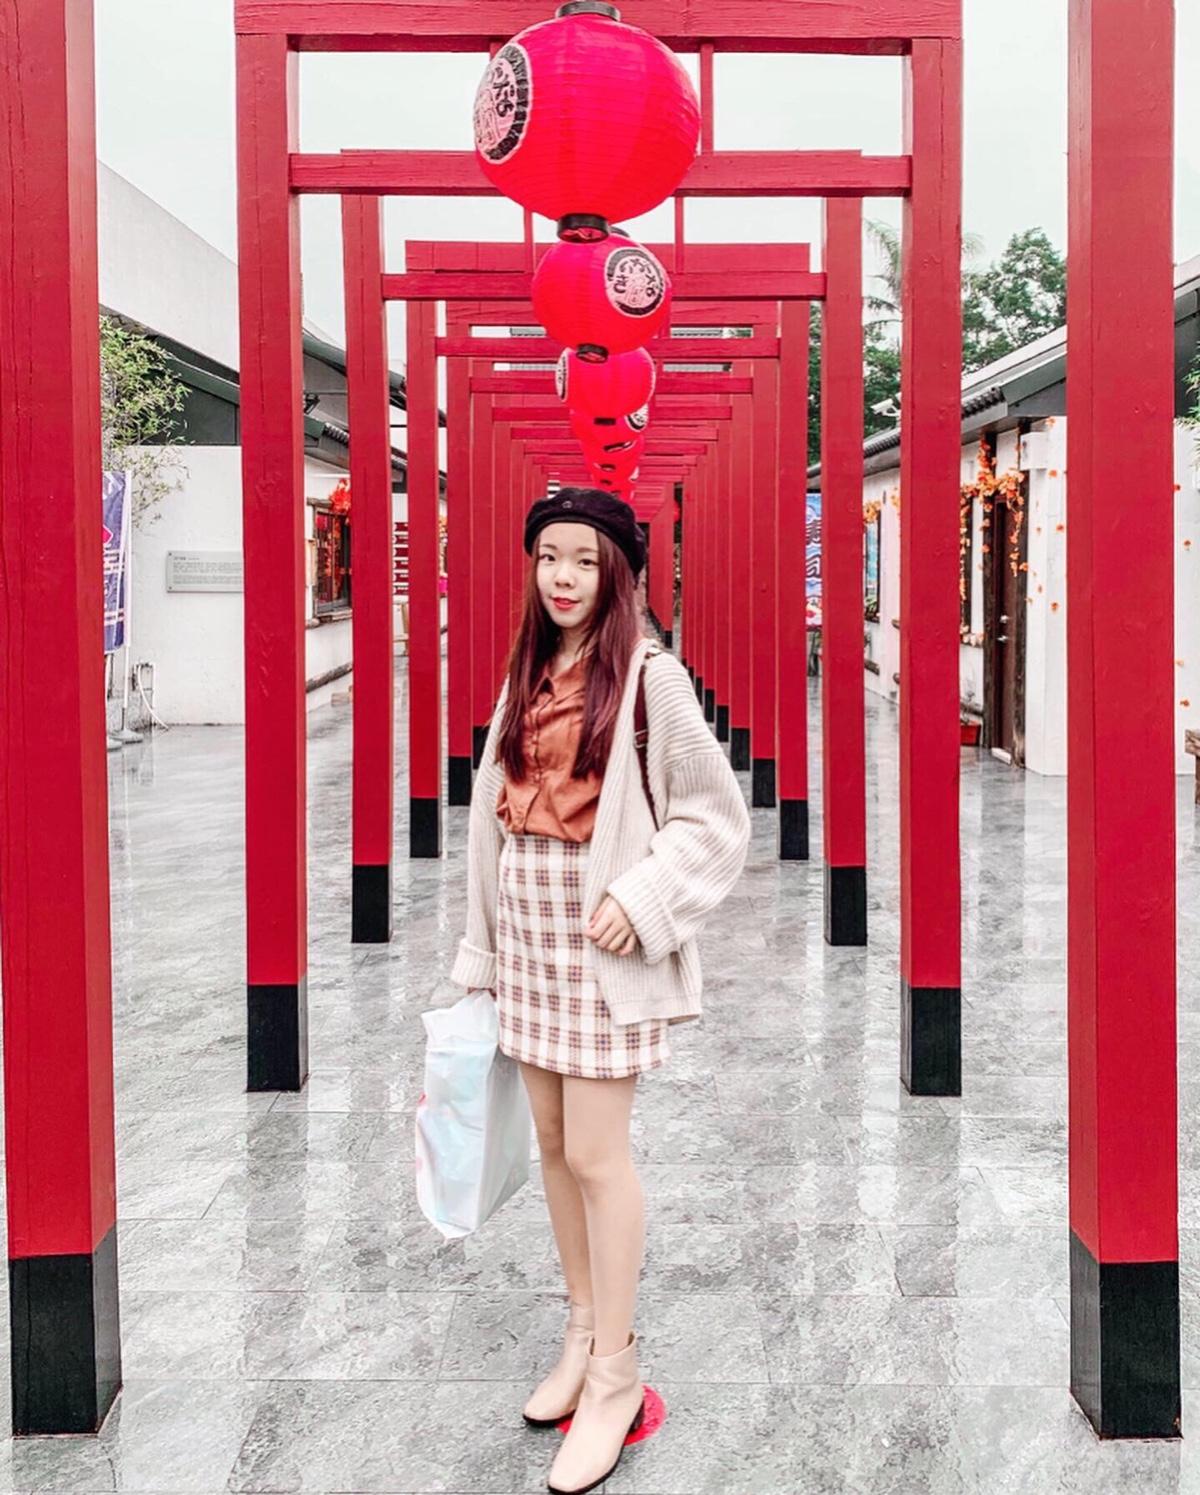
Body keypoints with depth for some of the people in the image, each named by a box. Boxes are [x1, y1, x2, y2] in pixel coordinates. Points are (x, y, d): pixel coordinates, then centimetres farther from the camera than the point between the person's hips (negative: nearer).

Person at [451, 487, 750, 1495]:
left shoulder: (648, 676, -9)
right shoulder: (527, 676, 10)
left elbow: (718, 815, -8)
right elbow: (500, 810, 12)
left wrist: (639, 899, -17)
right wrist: (485, 946, 12)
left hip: (599, 930, -6)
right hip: (527, 925, 7)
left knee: (596, 1155, -3)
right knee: (552, 1141, 13)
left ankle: (615, 1374, 10)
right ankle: (584, 1332, 28)